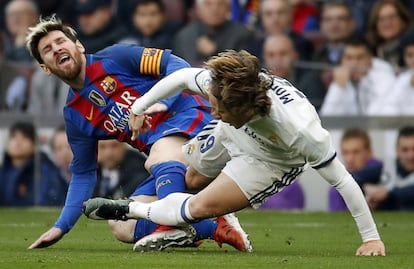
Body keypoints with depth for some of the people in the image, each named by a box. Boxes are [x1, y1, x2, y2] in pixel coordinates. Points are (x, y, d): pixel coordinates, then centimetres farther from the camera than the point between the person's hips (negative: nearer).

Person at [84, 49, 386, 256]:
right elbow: (182, 76, -13)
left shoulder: (300, 129, -46)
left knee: (200, 207, -12)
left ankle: (127, 210, 9)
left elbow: (343, 180, -34)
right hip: (232, 134, 4)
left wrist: (371, 237, -28)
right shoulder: (220, 82, -37)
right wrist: (140, 106, -1)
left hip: (272, 163, -4)